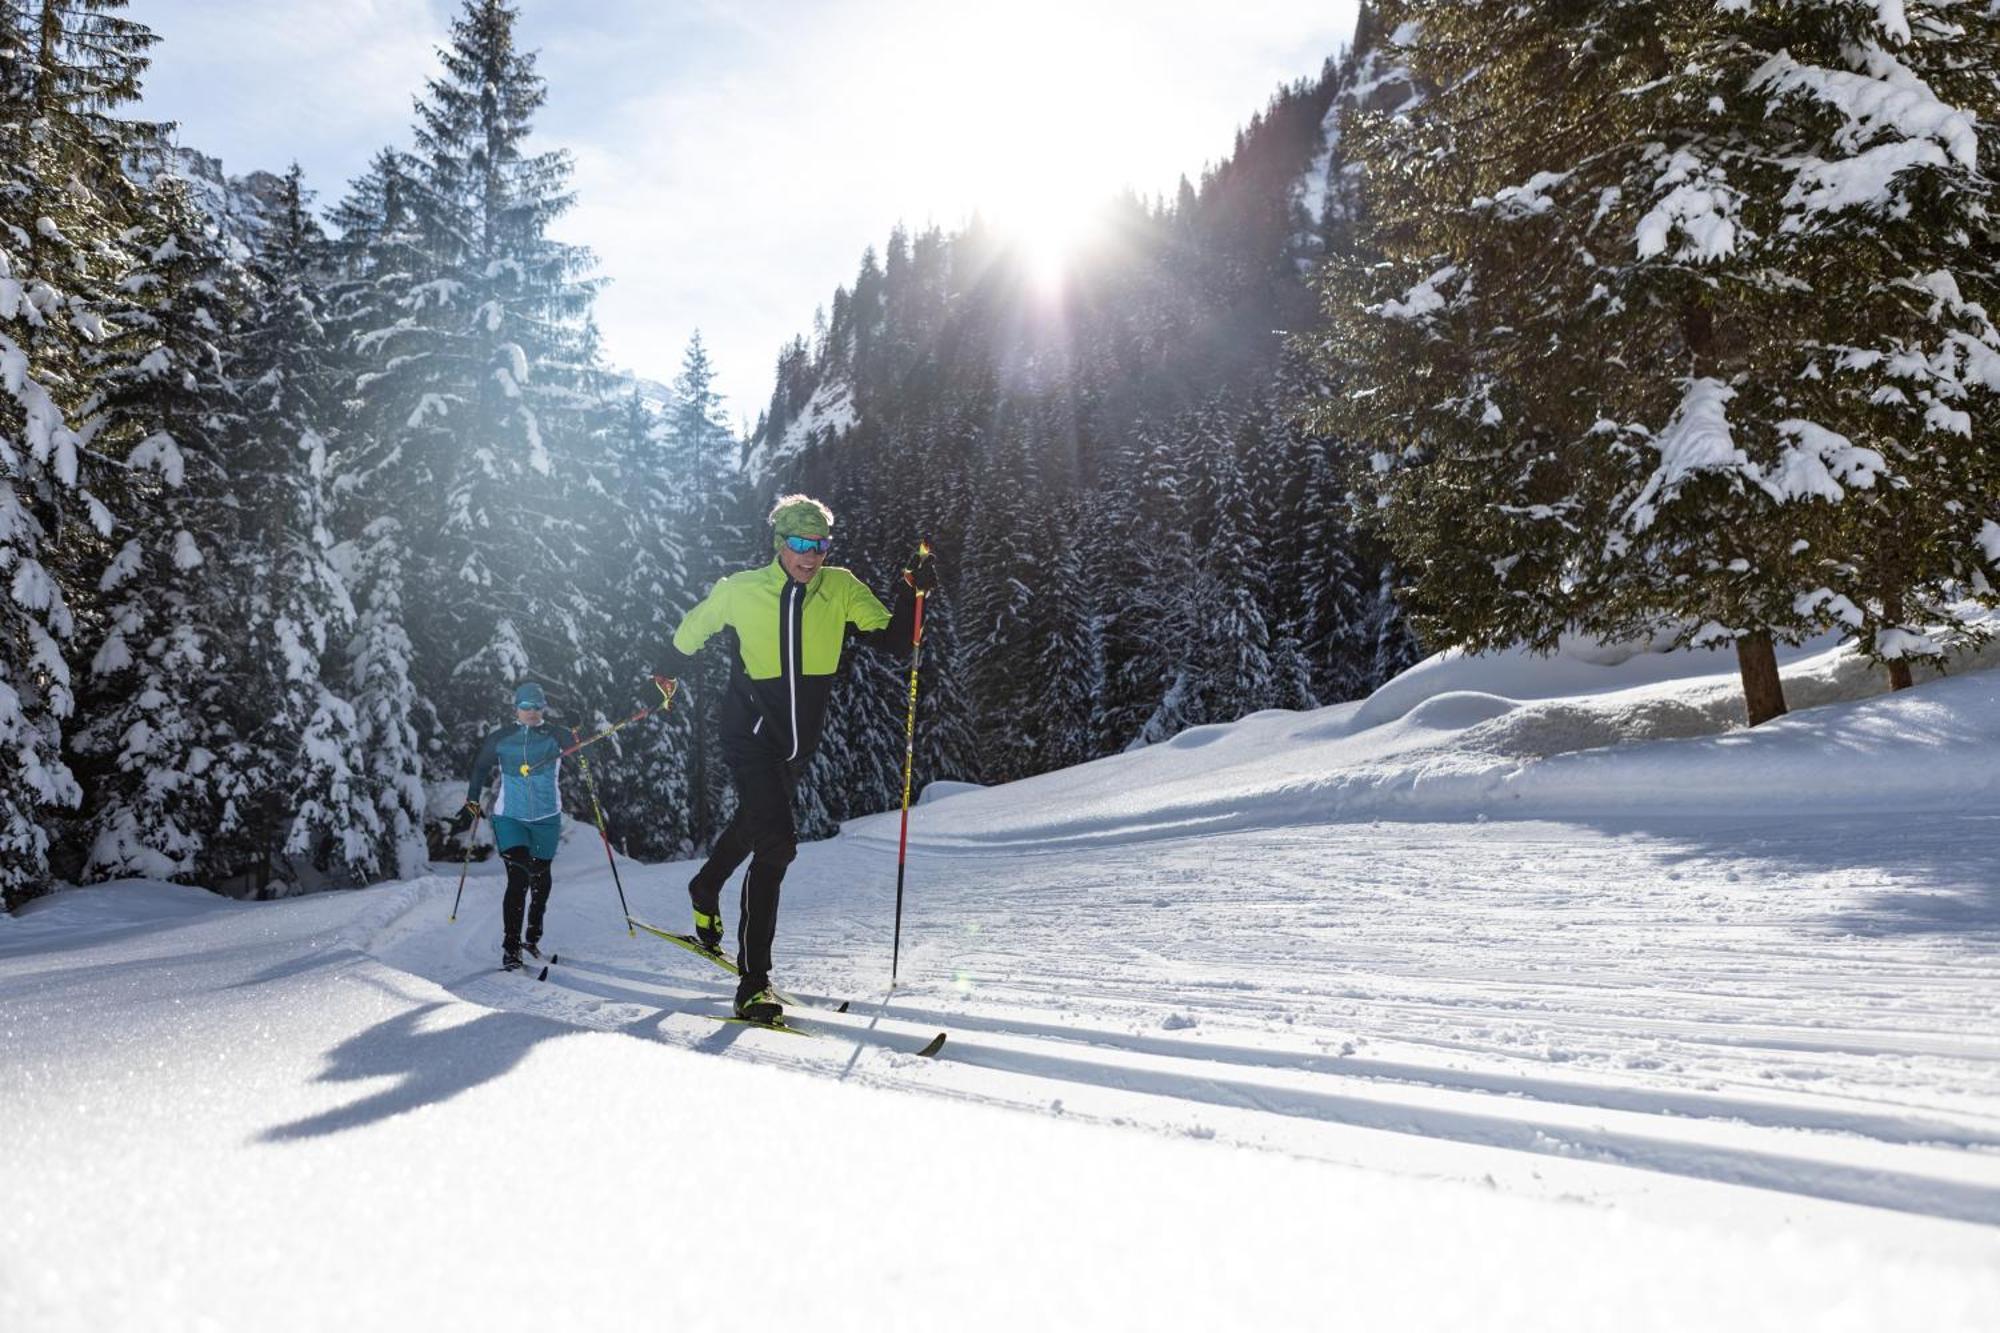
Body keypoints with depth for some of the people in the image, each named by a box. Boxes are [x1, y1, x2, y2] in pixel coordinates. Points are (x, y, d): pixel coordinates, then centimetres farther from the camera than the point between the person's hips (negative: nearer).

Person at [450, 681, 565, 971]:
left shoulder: (554, 737, -1)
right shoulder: (500, 739, 1)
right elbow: (479, 770, 11)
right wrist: (471, 807, 8)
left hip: (547, 818, 1)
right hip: (509, 817, -1)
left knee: (541, 879, 14)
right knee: (519, 879, -15)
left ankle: (532, 937, 35)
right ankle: (511, 947, -7)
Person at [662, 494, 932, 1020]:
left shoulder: (841, 589, -5)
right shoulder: (740, 591, -10)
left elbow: (891, 637, -11)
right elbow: (693, 629, 9)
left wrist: (912, 593, -26)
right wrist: (666, 676, 21)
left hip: (798, 742, 5)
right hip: (749, 735, -5)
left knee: (752, 825, 27)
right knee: (777, 843, -20)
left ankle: (705, 890, 59)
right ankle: (753, 983, -14)